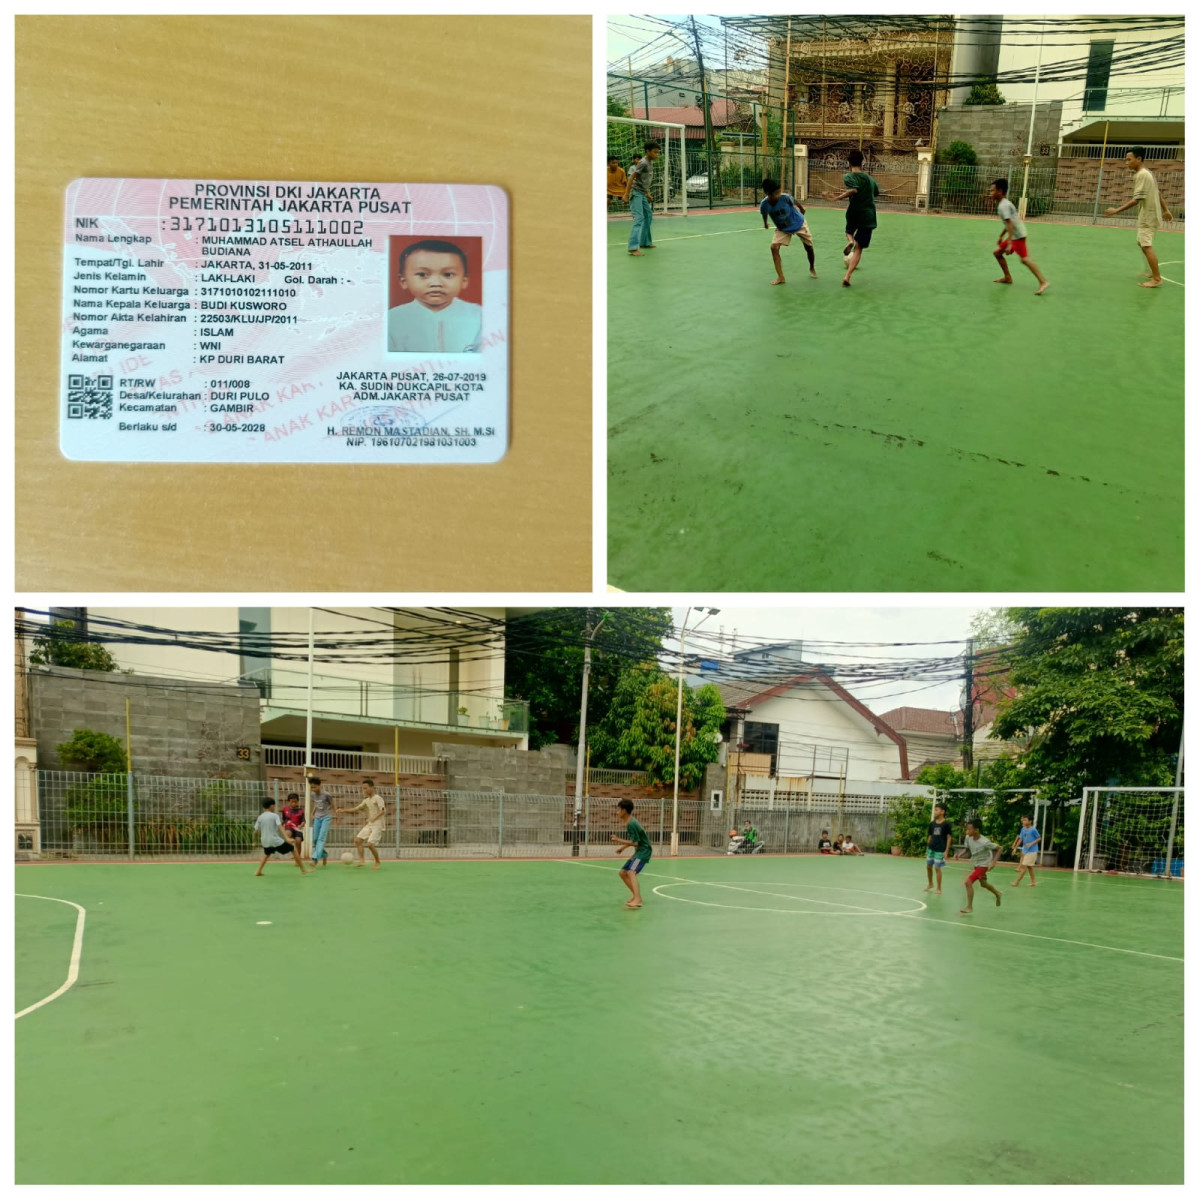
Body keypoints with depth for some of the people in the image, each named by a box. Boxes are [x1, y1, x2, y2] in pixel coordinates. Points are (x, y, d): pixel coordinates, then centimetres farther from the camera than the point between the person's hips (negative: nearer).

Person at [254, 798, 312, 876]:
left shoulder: (260, 817, 7)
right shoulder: (274, 816, -5)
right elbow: (280, 827, -19)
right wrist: (287, 838, -29)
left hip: (265, 842, 5)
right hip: (276, 841, -5)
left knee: (267, 854, 36)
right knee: (293, 849, 5)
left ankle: (258, 872, 30)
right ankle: (303, 869, 3)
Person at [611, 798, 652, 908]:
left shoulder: (631, 824, -20)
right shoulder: (629, 823, 9)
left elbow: (635, 843, -22)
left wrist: (619, 840, -19)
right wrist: (622, 847, 12)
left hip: (644, 851, -10)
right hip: (639, 851, 10)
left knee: (631, 872, -29)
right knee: (623, 873, 13)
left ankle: (637, 900, -40)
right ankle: (637, 896, 22)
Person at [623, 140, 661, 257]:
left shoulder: (650, 162, 11)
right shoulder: (643, 163, -15)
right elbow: (631, 178, -17)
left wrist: (648, 193, 26)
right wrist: (626, 195, -21)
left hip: (642, 194, 10)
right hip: (636, 193, -10)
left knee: (648, 217, 16)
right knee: (639, 219, -18)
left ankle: (645, 242, 27)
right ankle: (633, 247, -25)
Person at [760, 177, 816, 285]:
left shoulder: (785, 197, -33)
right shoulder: (764, 204, -28)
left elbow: (795, 203, -11)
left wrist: (801, 208, 9)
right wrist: (765, 223, 14)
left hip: (798, 223, -1)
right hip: (782, 228, 1)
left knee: (809, 247, 9)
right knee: (774, 247, -19)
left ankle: (812, 268, 40)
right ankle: (780, 277, -10)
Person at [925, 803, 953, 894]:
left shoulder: (946, 824, -8)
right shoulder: (932, 823, 6)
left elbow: (949, 837, -7)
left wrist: (946, 851, -10)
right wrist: (927, 849, 12)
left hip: (940, 850, -5)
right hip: (931, 849, 5)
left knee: (937, 868, -4)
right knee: (928, 866, 10)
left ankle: (939, 889, 8)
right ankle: (930, 884, 31)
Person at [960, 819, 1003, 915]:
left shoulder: (984, 842, -31)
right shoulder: (968, 838, -13)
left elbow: (999, 848, -19)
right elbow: (968, 849, 6)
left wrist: (994, 862, -27)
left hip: (983, 865, -8)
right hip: (975, 864, 8)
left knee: (968, 882, -20)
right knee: (983, 884, 27)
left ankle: (969, 907, -9)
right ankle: (997, 894, 56)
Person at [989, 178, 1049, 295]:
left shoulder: (1003, 206, -16)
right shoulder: (1004, 203, 15)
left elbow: (1010, 224, -25)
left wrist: (1009, 243, -29)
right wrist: (1001, 236, 30)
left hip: (1018, 236, -10)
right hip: (1013, 236, 10)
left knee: (1024, 259, -16)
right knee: (997, 252, 16)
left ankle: (1043, 282, -22)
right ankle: (1007, 277, 25)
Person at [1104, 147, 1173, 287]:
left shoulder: (1141, 175, -17)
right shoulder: (1148, 173, 13)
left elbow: (1137, 199, -23)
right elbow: (1157, 194, 20)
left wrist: (1117, 211, -24)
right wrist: (1165, 210, 29)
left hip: (1147, 217, -10)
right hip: (1149, 216, 10)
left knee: (1147, 246, -11)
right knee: (1142, 243, 20)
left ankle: (1157, 279, -12)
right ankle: (1154, 273, 29)